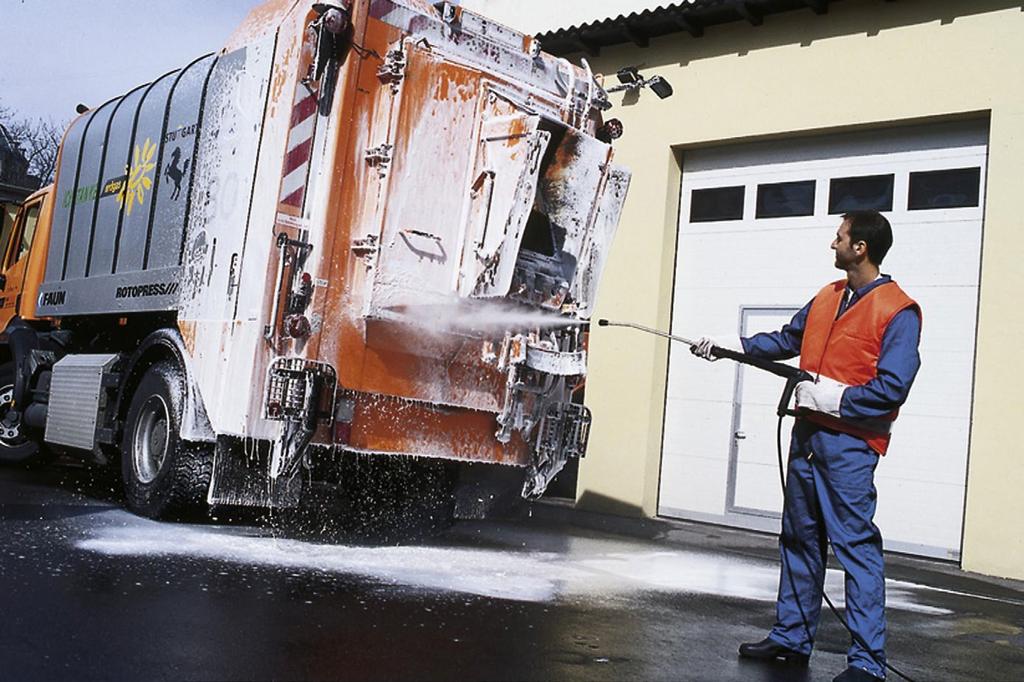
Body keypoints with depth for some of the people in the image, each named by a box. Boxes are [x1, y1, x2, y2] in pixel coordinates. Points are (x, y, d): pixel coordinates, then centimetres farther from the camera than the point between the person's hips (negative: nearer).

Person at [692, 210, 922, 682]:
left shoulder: (898, 312, -9)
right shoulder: (826, 298, 14)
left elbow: (892, 388, -16)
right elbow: (786, 341, 22)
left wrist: (832, 399, -17)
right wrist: (727, 346, 16)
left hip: (849, 443, -8)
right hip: (808, 433, 8)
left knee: (856, 544, -7)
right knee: (800, 539, 13)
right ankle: (791, 638, 25)